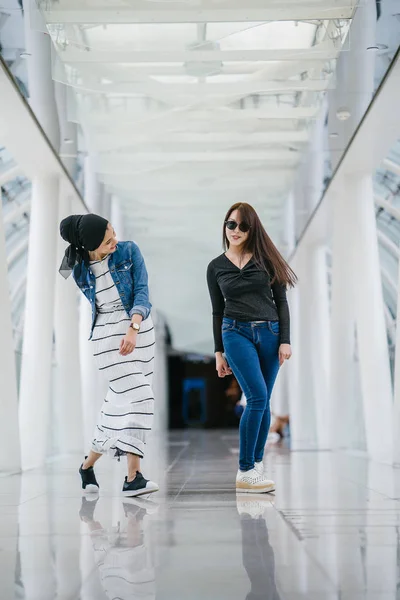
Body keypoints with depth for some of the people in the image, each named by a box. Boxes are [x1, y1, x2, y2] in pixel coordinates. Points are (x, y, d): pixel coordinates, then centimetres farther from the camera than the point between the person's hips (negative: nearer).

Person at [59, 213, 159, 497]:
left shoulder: (129, 251, -6)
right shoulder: (81, 272, -3)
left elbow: (142, 292, -12)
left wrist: (132, 329, -26)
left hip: (140, 330, 2)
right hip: (108, 335, -2)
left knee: (119, 403, 6)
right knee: (138, 397, -17)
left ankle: (88, 464, 21)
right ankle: (133, 478, -17)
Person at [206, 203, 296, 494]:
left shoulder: (266, 259, 6)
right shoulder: (216, 267, 8)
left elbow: (281, 301, 5)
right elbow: (217, 311, 11)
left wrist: (285, 340, -3)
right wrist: (219, 352, 10)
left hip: (270, 333, 2)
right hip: (236, 333, -2)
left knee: (263, 401, 3)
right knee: (258, 397, -16)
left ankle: (257, 464, 13)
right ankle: (245, 472, -12)